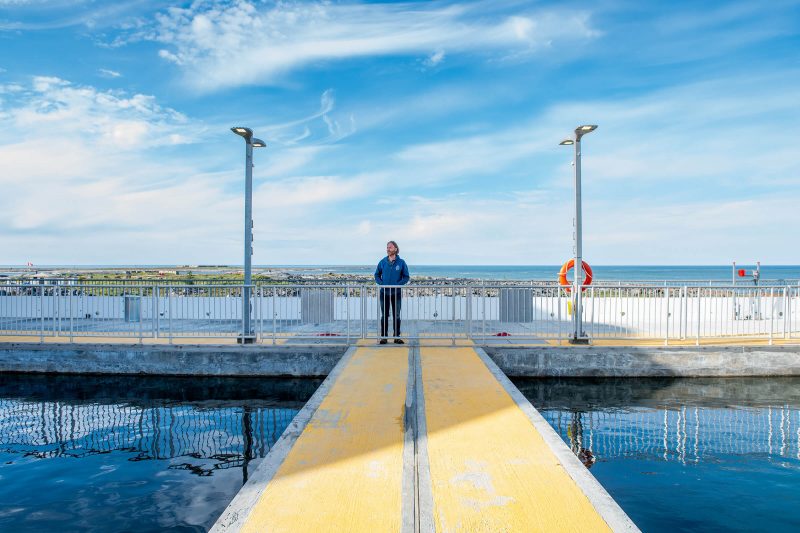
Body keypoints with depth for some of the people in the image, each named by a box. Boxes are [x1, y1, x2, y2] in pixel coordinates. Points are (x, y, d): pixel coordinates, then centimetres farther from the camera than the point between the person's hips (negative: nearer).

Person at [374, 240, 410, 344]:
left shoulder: (401, 262, -2)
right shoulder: (383, 262, 3)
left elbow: (406, 277, 1)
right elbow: (377, 275, 11)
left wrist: (397, 284, -13)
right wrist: (381, 283, -7)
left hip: (396, 293, -1)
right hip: (384, 293, 1)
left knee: (396, 316, 5)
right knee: (384, 315, 6)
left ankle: (397, 336, 13)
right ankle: (383, 336, 12)